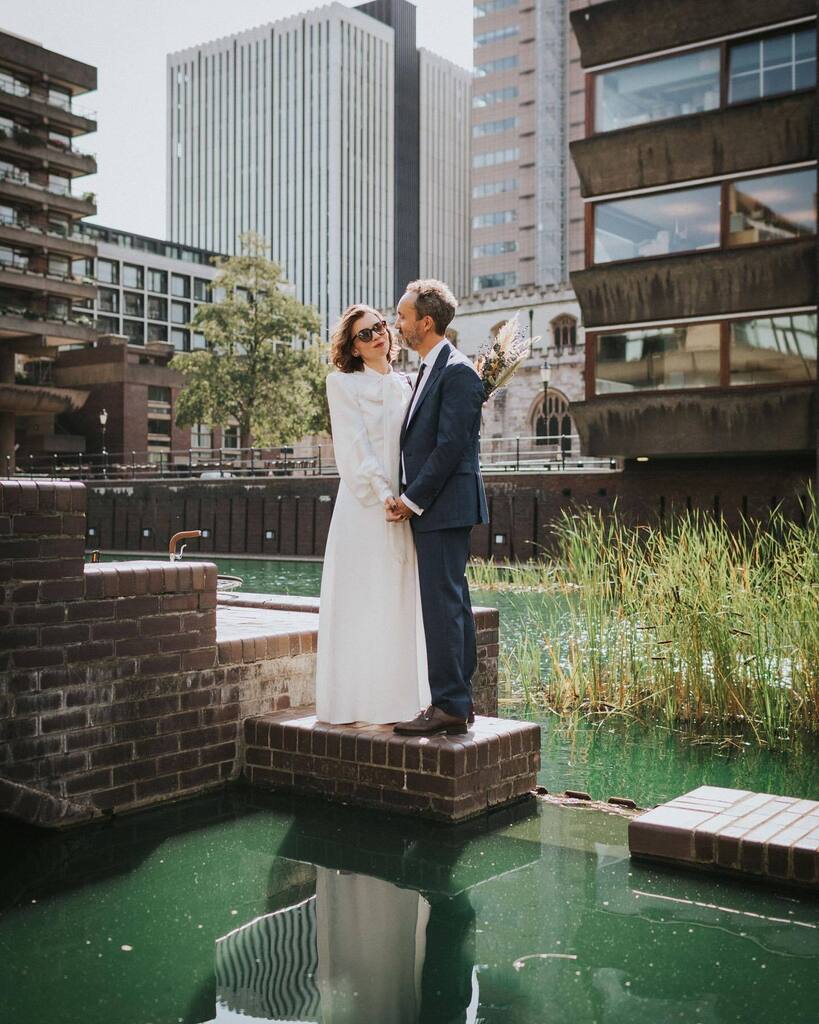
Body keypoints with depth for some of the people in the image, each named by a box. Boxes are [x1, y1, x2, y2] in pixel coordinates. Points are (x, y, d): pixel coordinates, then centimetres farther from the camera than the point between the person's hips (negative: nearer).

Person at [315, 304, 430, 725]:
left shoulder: (404, 385, 17)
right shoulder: (344, 384, 2)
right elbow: (355, 446, -8)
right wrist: (382, 494, -16)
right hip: (364, 506, -5)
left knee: (400, 604, 7)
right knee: (361, 602, -3)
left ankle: (395, 700, 15)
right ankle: (351, 704, 4)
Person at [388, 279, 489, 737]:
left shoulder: (458, 372, -12)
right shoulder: (431, 369, 19)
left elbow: (450, 445, -18)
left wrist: (413, 500, -13)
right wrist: (409, 498, 9)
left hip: (445, 507, -10)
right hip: (433, 508, 10)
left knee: (443, 603, -8)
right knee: (453, 603, 12)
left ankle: (448, 706, -3)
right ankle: (461, 701, 19)